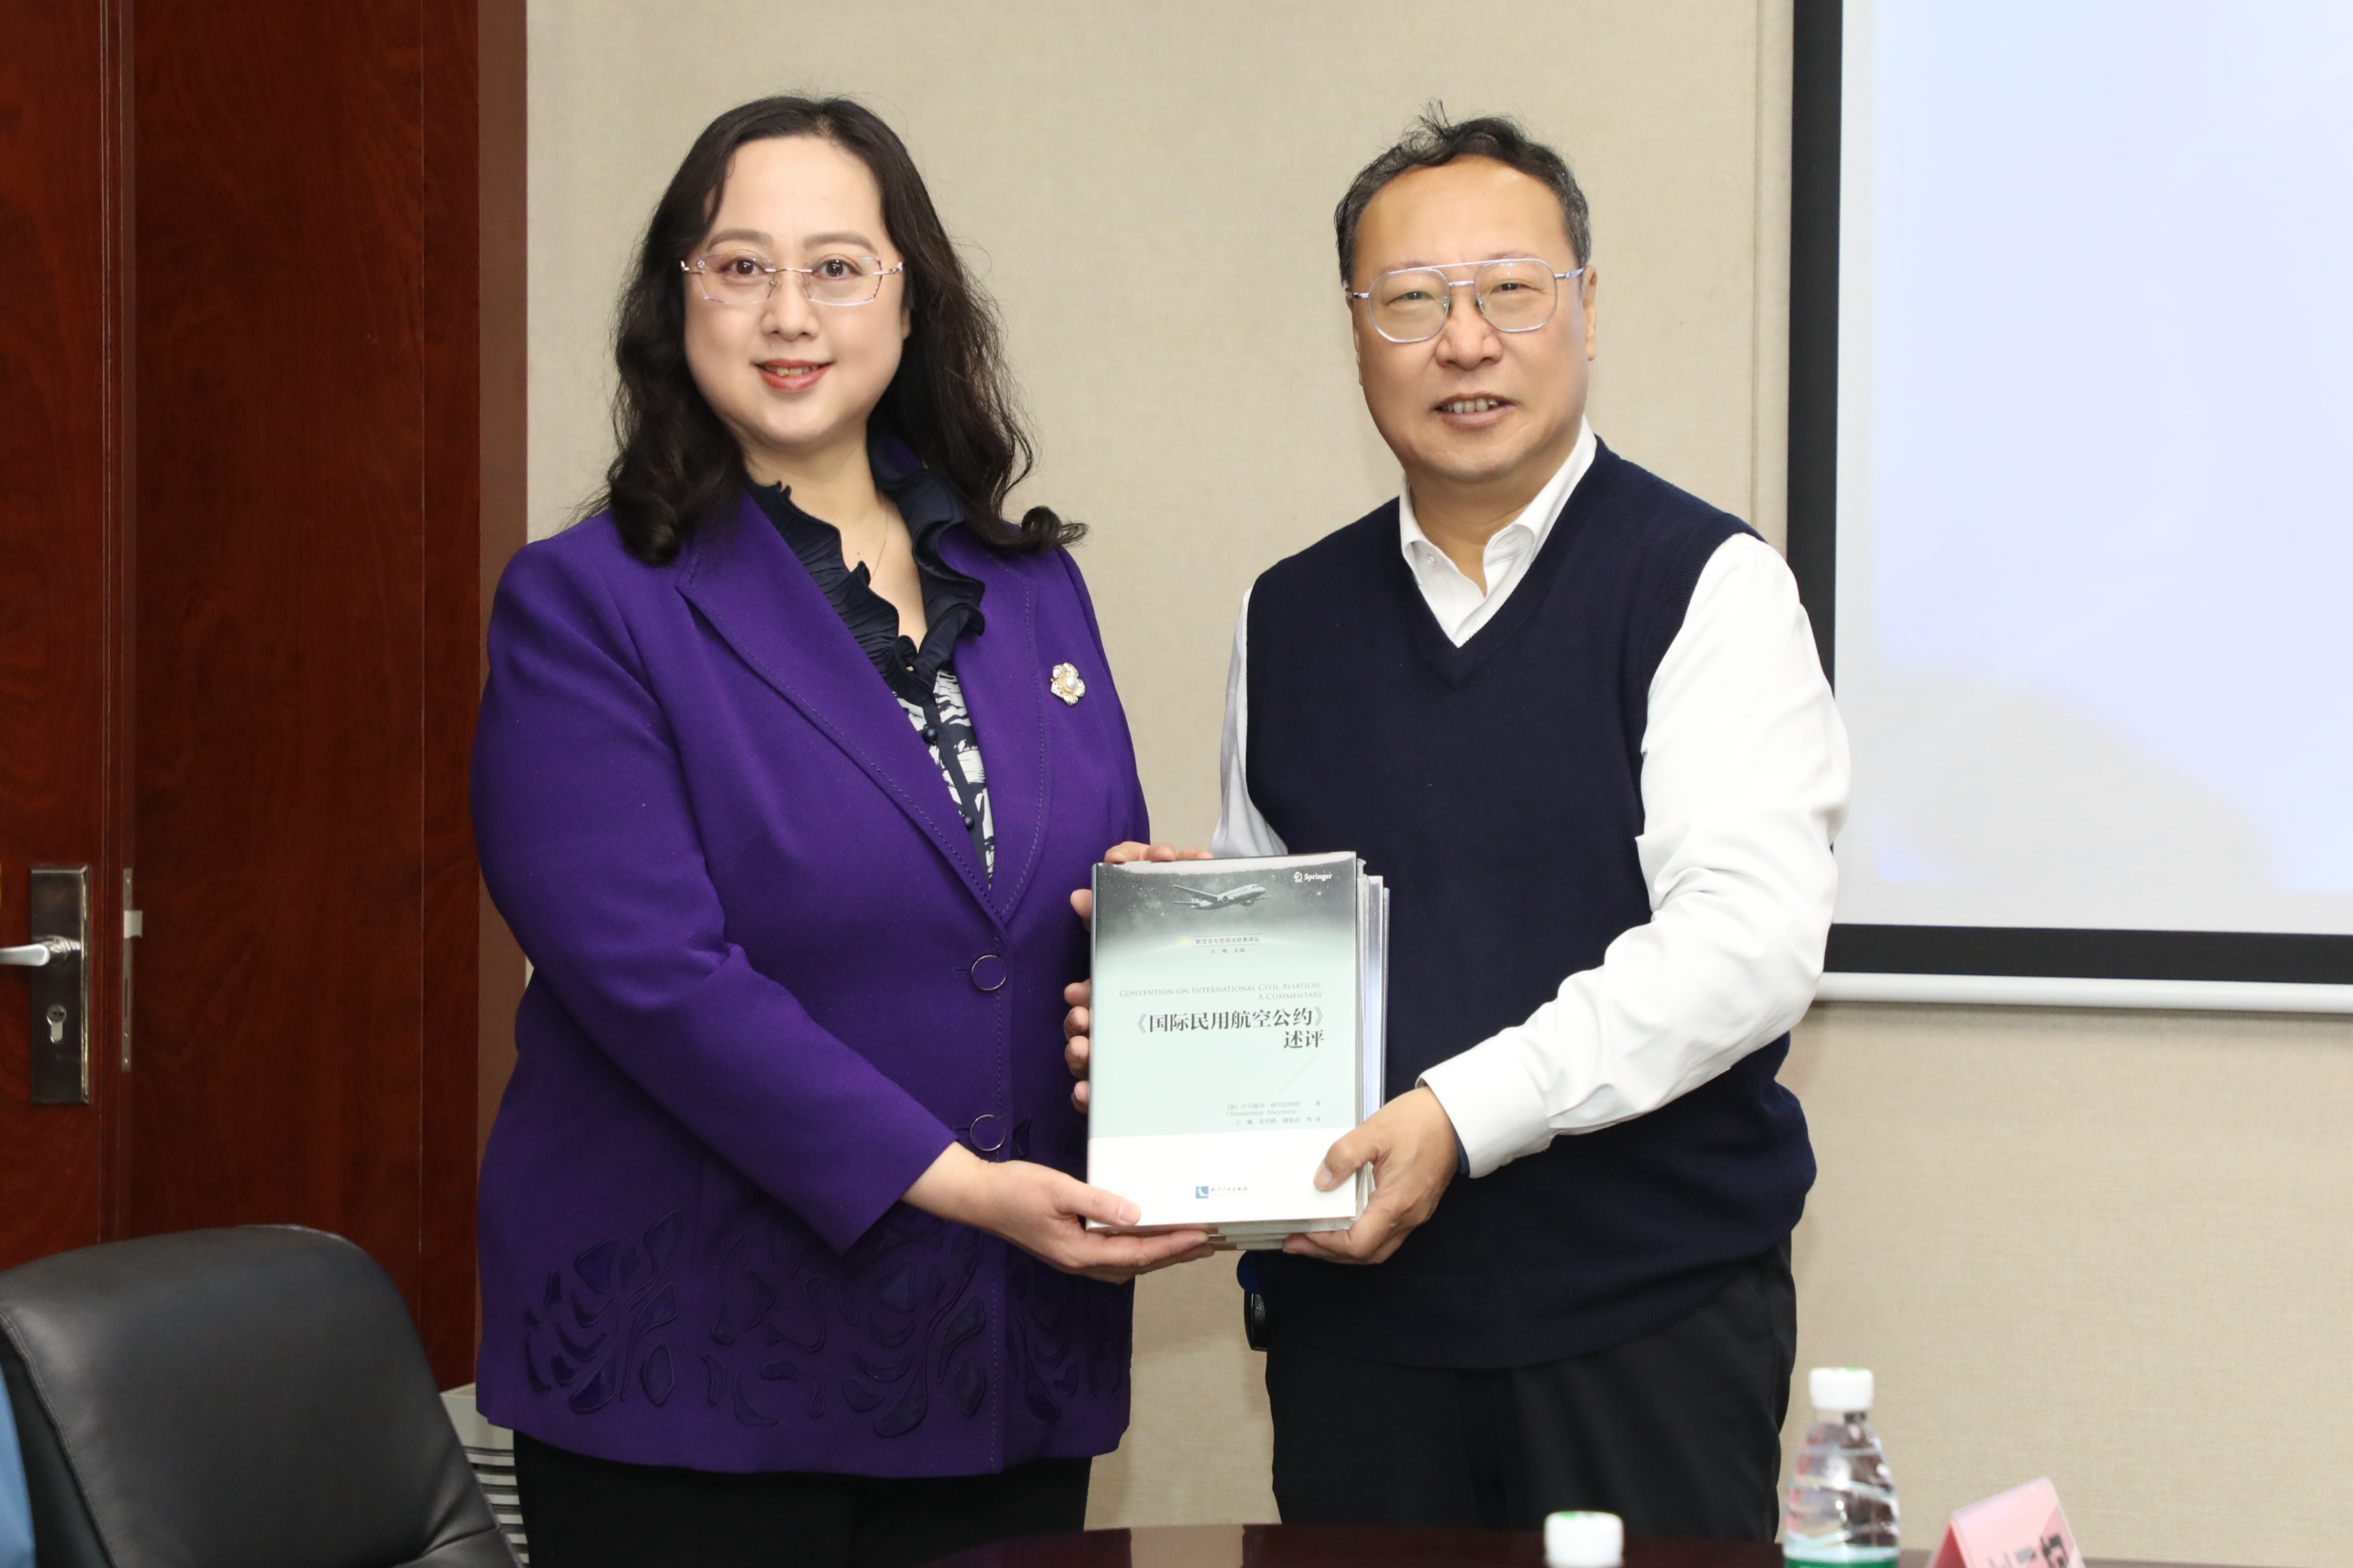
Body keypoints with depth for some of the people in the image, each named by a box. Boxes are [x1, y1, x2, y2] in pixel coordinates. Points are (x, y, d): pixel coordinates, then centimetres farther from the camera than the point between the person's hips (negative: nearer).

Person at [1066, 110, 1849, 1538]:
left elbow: (1748, 936, -15)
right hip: (1353, 1301, 4)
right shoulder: (1291, 618, 12)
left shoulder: (1705, 585, -5)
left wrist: (1465, 1112, -21)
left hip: (1649, 1306, -4)